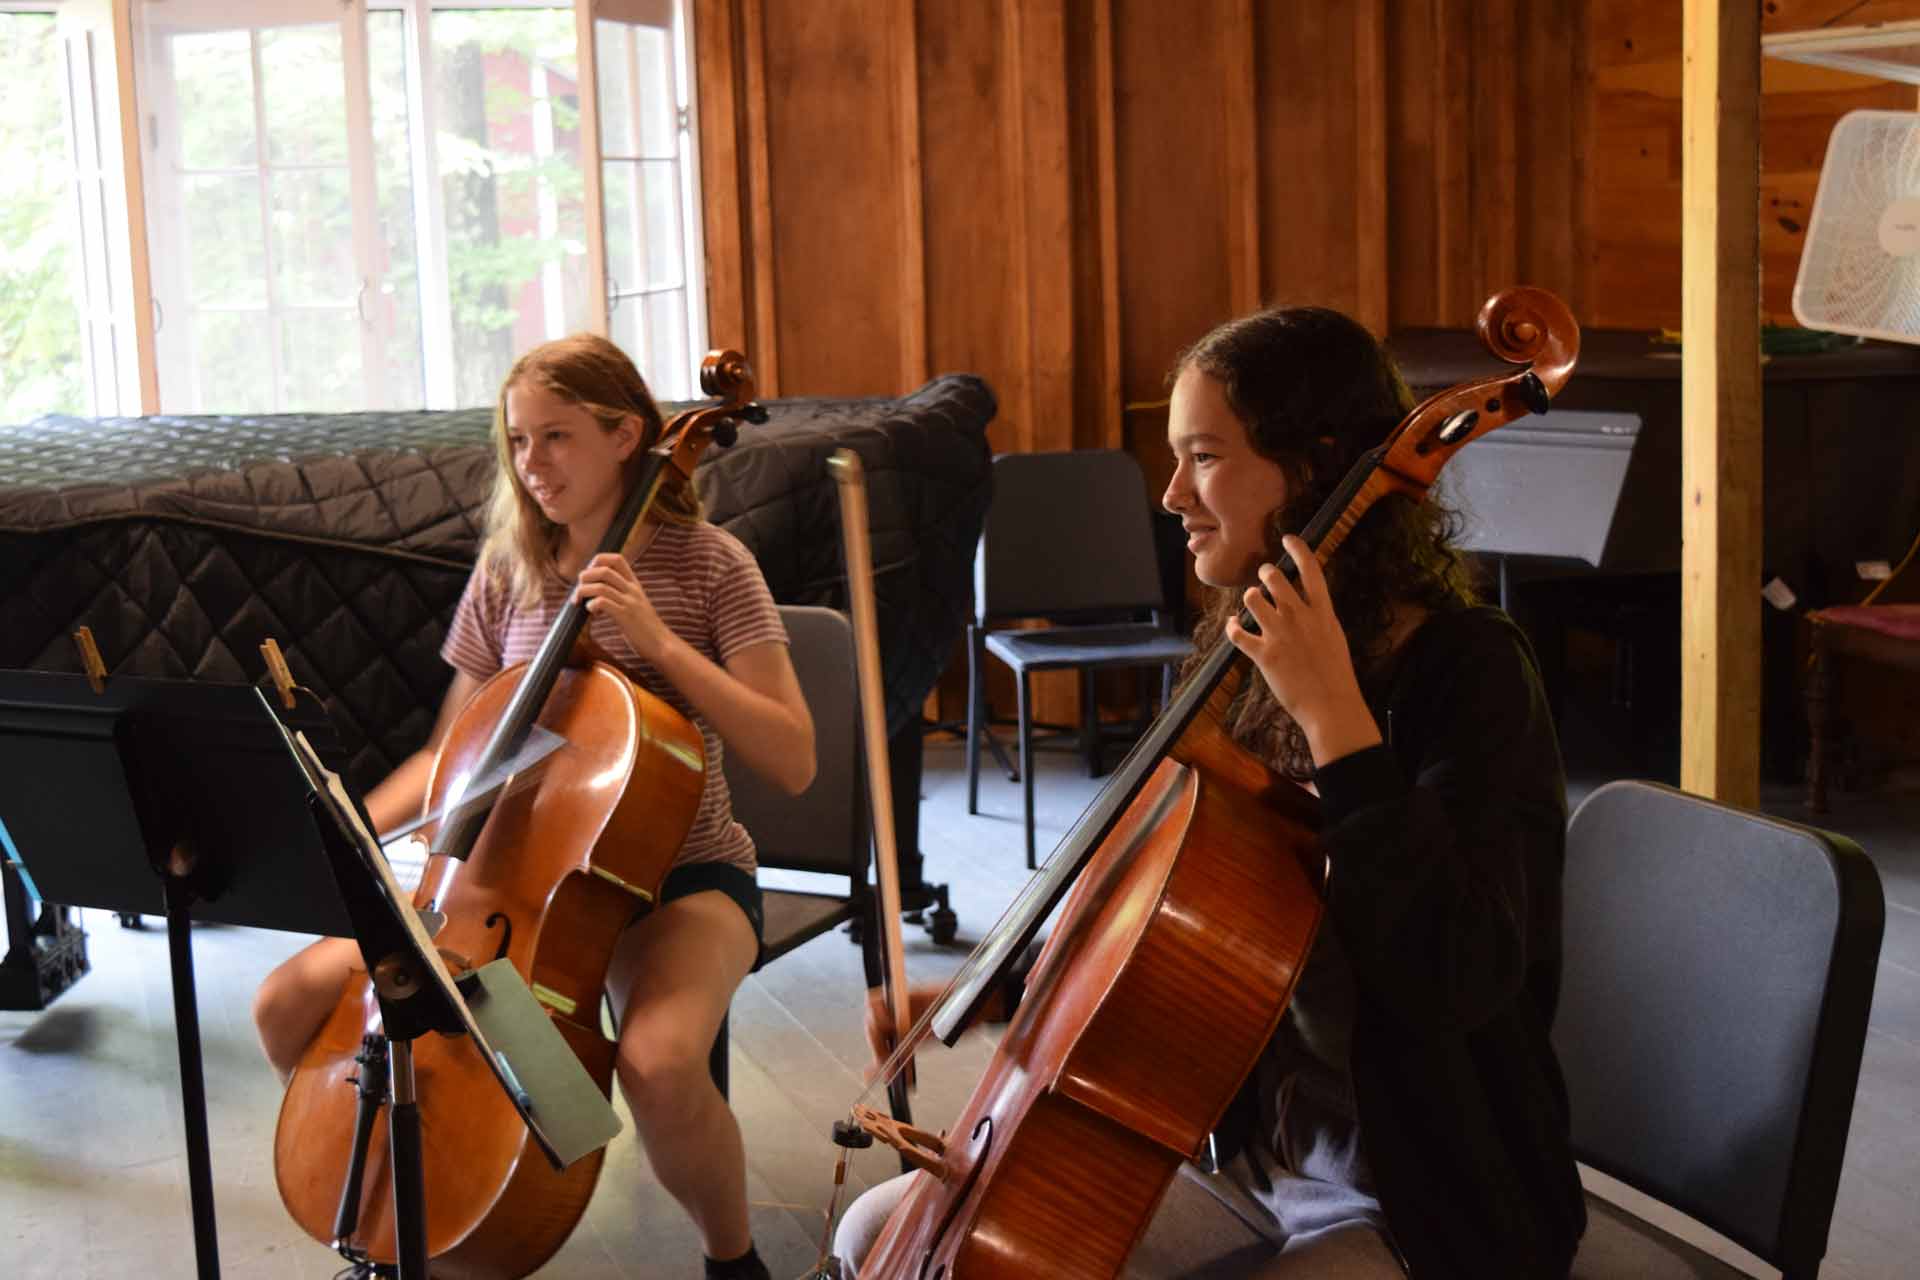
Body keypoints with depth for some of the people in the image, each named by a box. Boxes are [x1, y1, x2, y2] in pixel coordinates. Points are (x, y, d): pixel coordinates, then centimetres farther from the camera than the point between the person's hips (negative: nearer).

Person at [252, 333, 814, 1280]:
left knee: (658, 1064, -36)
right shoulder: (506, 572, 5)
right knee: (290, 1006, -10)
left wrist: (660, 640, -22)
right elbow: (451, 751, 13)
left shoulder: (707, 565, -7)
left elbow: (792, 762, -15)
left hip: (677, 874, -5)